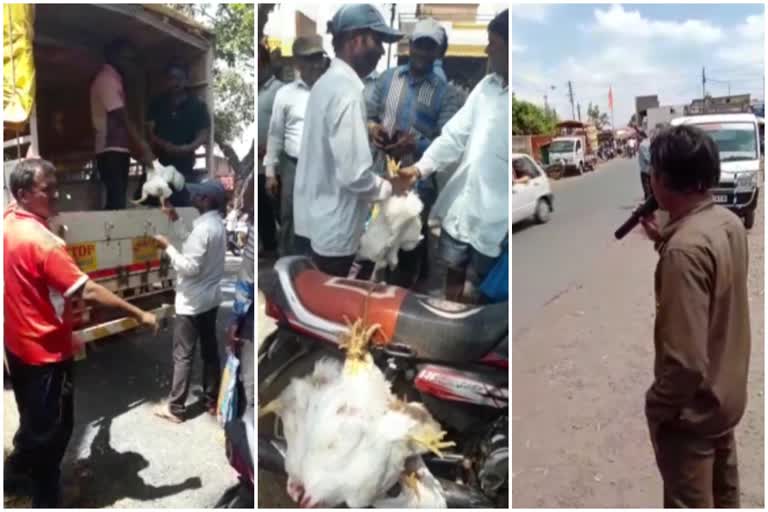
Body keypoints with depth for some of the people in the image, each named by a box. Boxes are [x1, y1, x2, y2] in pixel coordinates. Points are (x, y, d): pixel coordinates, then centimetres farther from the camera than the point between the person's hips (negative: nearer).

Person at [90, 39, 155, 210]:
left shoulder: (114, 79, 20)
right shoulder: (106, 79, -11)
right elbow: (123, 119, -18)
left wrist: (137, 149, 15)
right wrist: (144, 148, -20)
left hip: (119, 149, 10)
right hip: (111, 151, -10)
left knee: (117, 201, 8)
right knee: (117, 202, -15)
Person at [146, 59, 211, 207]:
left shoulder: (197, 106, 5)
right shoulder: (157, 104, 12)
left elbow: (204, 134, -2)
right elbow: (149, 132, 6)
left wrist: (187, 148, -22)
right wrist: (164, 145, -16)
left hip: (184, 167, -2)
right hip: (159, 164, 2)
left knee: (182, 205, -7)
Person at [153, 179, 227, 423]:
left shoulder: (203, 228, -23)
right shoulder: (216, 225, 6)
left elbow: (190, 268, -25)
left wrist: (167, 247, -15)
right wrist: (175, 220, 18)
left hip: (192, 303, -9)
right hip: (210, 299, 9)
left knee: (182, 356, 2)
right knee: (210, 350, 16)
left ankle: (175, 408, 12)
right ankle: (212, 401, 26)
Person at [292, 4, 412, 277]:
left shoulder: (326, 83, 8)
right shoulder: (347, 92, -22)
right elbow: (355, 175, -26)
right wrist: (390, 186, -8)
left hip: (312, 222, 9)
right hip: (331, 232, -9)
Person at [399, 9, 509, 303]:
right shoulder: (487, 86, 5)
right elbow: (455, 135, 5)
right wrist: (421, 168, -6)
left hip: (494, 221, -6)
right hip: (459, 206, 6)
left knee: (472, 294, 10)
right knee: (453, 275, 22)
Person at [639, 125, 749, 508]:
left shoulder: (685, 248, -32)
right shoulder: (729, 222, -4)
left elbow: (686, 361, -33)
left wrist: (656, 406, -17)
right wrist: (664, 241, 5)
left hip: (693, 407, -8)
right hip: (728, 392, 8)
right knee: (723, 491, 28)